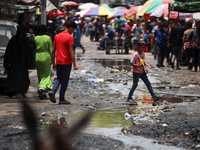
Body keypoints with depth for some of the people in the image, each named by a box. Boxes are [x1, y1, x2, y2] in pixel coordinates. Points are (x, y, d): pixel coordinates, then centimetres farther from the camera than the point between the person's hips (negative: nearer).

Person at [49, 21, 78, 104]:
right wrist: (74, 64, -13)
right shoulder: (70, 37, -10)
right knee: (65, 81, 3)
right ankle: (62, 99, 6)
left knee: (59, 79, 17)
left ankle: (53, 92, -8)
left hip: (58, 62, 6)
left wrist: (53, 63, 17)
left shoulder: (57, 36, 9)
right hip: (66, 62, -6)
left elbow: (53, 50, 11)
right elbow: (71, 52, -16)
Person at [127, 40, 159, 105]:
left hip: (142, 72, 7)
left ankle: (154, 96, 2)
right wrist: (137, 65, -33)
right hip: (136, 72, -7)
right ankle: (129, 98, 16)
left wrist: (147, 64, 2)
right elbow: (131, 63, -18)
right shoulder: (135, 55, -18)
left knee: (148, 84, 2)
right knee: (135, 85, 3)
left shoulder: (143, 54, 6)